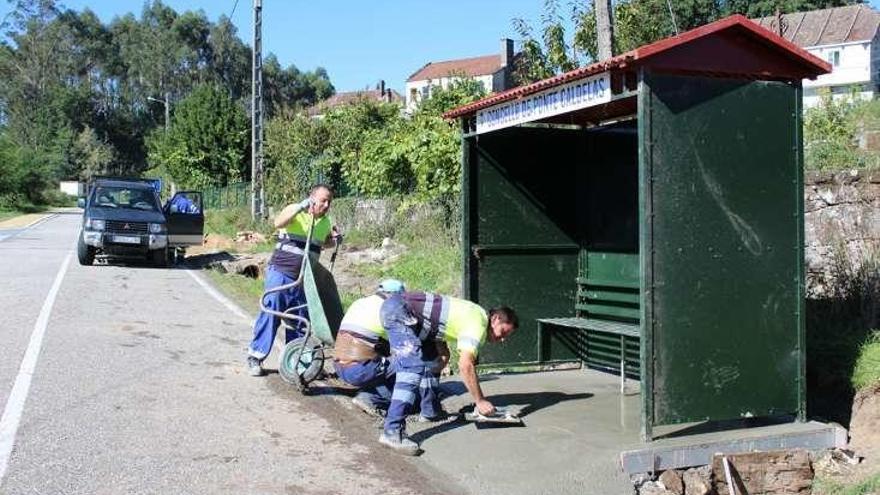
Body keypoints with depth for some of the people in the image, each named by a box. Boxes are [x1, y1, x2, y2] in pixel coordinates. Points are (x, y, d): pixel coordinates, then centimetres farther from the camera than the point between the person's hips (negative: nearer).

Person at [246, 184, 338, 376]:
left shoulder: (325, 222, 9)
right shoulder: (294, 211, -7)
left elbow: (326, 243, 27)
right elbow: (278, 223, -28)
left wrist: (335, 239, 5)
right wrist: (300, 207, -36)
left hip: (304, 280, 6)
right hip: (280, 273, -5)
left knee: (300, 320, 10)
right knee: (270, 313, -5)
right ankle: (255, 356, 5)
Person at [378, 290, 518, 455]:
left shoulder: (476, 314, 17)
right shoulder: (478, 324, -11)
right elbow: (465, 366, -17)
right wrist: (480, 401, -9)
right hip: (398, 310, -11)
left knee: (429, 360, 20)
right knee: (413, 368, -20)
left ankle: (431, 411, 29)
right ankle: (392, 431, -26)